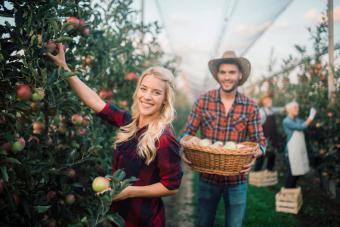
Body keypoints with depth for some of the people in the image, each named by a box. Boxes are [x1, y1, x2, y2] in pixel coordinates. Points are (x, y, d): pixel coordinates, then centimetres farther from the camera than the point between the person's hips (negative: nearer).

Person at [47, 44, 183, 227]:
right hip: (120, 212, 6)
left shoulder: (164, 140, -23)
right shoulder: (129, 122, -4)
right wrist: (64, 67, -4)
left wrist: (129, 191, -21)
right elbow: (96, 102, -3)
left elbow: (171, 186, -18)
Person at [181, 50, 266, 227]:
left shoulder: (250, 107, -4)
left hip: (237, 180, 0)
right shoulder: (203, 101, -5)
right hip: (208, 177, 0)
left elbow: (259, 140, -1)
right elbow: (188, 132, -2)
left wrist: (256, 154, -23)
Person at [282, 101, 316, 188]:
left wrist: (311, 116, -7)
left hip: (300, 149, 8)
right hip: (292, 150, -8)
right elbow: (300, 127, -19)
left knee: (298, 171, 13)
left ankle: (293, 190, 27)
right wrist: (310, 118, -14)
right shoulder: (286, 121, -11)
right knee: (292, 172, -3)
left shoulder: (297, 119, 12)